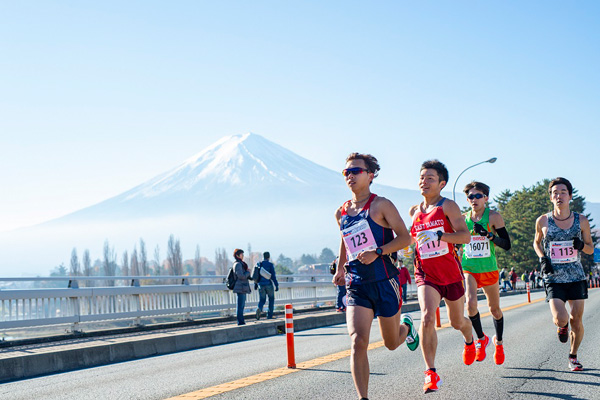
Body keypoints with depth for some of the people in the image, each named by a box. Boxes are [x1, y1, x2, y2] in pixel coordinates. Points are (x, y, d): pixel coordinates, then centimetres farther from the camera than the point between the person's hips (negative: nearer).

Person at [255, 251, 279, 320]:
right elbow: (273, 276, -11)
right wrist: (276, 285, -7)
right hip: (269, 284, -3)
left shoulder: (259, 264, 5)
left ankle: (259, 309, -24)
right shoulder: (270, 264, -8)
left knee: (262, 300, 9)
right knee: (271, 299, 13)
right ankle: (269, 315, 9)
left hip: (261, 284, 3)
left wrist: (255, 284, 21)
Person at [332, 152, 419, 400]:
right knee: (358, 343, -18)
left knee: (392, 344, 15)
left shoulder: (381, 205, -6)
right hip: (357, 286, 3)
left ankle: (406, 326, 51)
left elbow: (405, 238, -8)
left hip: (385, 282, -3)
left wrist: (377, 252, -21)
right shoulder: (341, 213, 10)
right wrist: (340, 268, 23)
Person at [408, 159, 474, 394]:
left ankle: (469, 341, 54)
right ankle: (431, 373, -18)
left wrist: (438, 235, -32)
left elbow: (465, 236, -21)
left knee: (457, 322, 16)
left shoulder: (448, 206, -9)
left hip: (451, 273, -2)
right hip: (426, 275, 2)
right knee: (427, 317, -22)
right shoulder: (414, 211, 7)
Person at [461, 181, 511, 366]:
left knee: (494, 309, 12)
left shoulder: (494, 217, -6)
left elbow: (506, 244, -10)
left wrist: (488, 235, -23)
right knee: (470, 304, -21)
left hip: (489, 270, -1)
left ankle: (498, 342, 37)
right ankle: (481, 338, 3)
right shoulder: (463, 218, 3)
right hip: (468, 269, 1)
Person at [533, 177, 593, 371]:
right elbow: (537, 243, 16)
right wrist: (542, 258, -3)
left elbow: (591, 248, 10)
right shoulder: (543, 221, -1)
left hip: (576, 277, 2)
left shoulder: (581, 221, 0)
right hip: (553, 278, -2)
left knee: (576, 320, 3)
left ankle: (573, 356, 25)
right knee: (560, 318, -18)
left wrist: (581, 245, -13)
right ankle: (562, 327, 20)